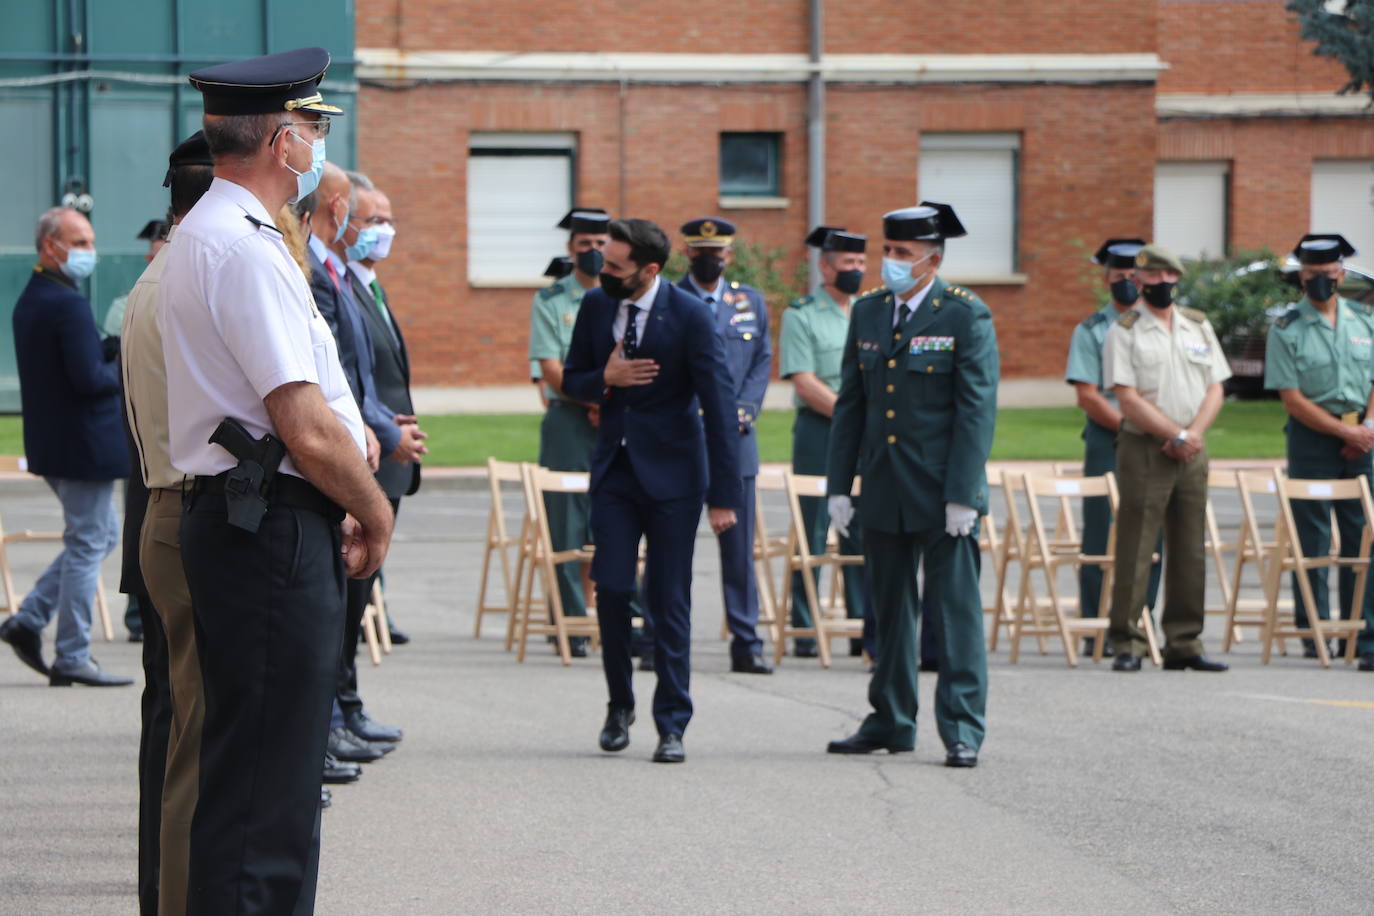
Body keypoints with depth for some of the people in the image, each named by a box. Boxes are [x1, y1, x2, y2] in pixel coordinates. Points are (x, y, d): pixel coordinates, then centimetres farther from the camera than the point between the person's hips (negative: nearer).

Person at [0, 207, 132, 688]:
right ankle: (72, 658, 3)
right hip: (84, 445, -10)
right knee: (87, 545, -1)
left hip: (51, 445, 10)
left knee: (102, 534, 20)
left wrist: (111, 355, 10)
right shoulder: (69, 304, -19)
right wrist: (125, 367, -8)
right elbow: (89, 379, -25)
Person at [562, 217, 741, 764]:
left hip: (672, 472, -4)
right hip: (615, 469, 4)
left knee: (670, 601, -2)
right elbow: (572, 380, 13)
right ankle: (620, 704, 19)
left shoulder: (690, 316, -13)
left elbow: (718, 406, -11)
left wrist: (723, 495, -14)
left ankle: (672, 725, 6)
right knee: (610, 588, -2)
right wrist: (606, 380, -12)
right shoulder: (596, 306, 2)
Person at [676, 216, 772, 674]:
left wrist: (743, 410, -3)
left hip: (734, 439, 3)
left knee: (739, 545, 3)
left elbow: (762, 361, 13)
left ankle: (746, 644, 7)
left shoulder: (751, 302, 13)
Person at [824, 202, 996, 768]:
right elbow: (850, 403, 13)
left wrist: (962, 495, -15)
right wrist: (839, 485, 8)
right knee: (890, 609, 12)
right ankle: (890, 722, 21)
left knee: (956, 609, -4)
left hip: (943, 495, -5)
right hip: (884, 496, 6)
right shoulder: (868, 313, 10)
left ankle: (961, 730, -2)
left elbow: (977, 410, -10)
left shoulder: (966, 317, -6)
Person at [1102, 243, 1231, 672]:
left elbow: (1215, 388, 9)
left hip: (1192, 451, 5)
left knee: (1190, 551, 5)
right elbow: (1128, 398, -10)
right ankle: (1127, 645, -3)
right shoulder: (1124, 331, -2)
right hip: (1144, 449, -5)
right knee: (1135, 551, -6)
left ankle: (1184, 644, 10)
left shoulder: (1198, 326, 13)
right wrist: (1177, 435, -14)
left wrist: (1196, 433, -8)